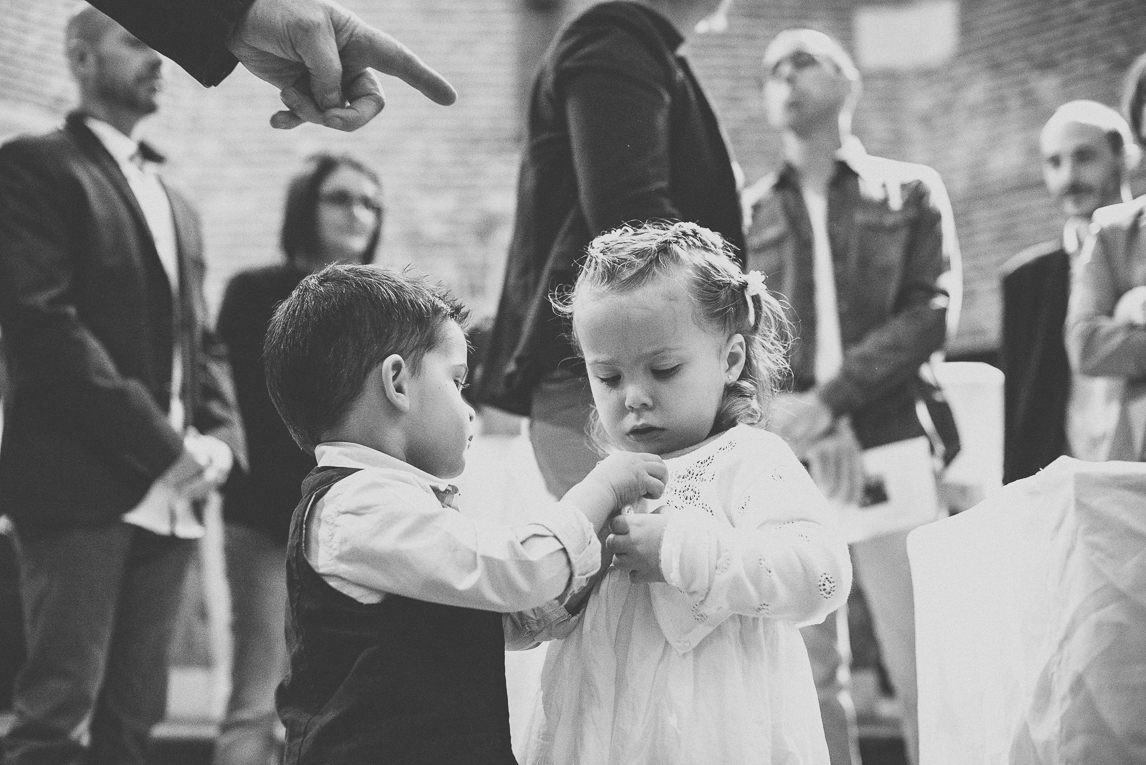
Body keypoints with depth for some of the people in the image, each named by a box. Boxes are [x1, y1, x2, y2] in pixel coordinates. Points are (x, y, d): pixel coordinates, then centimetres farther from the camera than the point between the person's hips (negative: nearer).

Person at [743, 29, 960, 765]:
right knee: (809, 670, 3)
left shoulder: (911, 191, 10)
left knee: (923, 662, -4)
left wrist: (828, 399, -14)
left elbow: (931, 312, -2)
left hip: (892, 448, -2)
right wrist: (810, 424, -12)